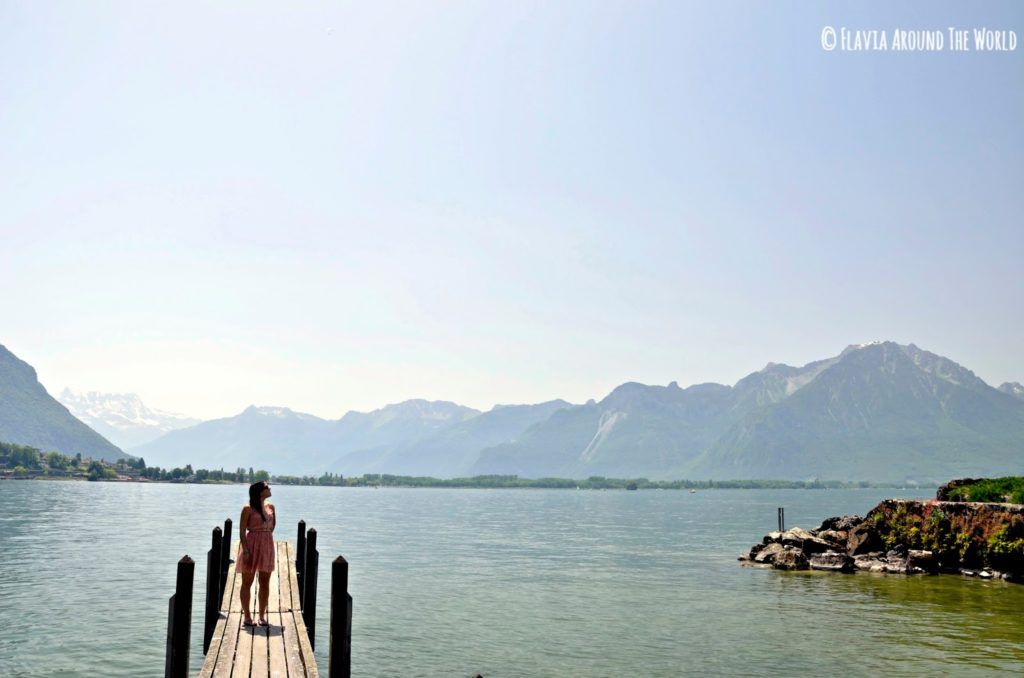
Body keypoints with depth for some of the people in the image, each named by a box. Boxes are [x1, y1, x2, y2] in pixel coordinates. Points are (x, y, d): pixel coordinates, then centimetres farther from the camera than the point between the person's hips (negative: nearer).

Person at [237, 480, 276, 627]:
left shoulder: (270, 507, 9)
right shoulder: (248, 508, -8)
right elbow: (242, 531, -11)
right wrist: (245, 551, -17)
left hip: (267, 546, 5)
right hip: (251, 545, -5)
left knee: (265, 582, 6)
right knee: (247, 582, 4)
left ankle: (262, 616, 14)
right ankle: (247, 616, 11)